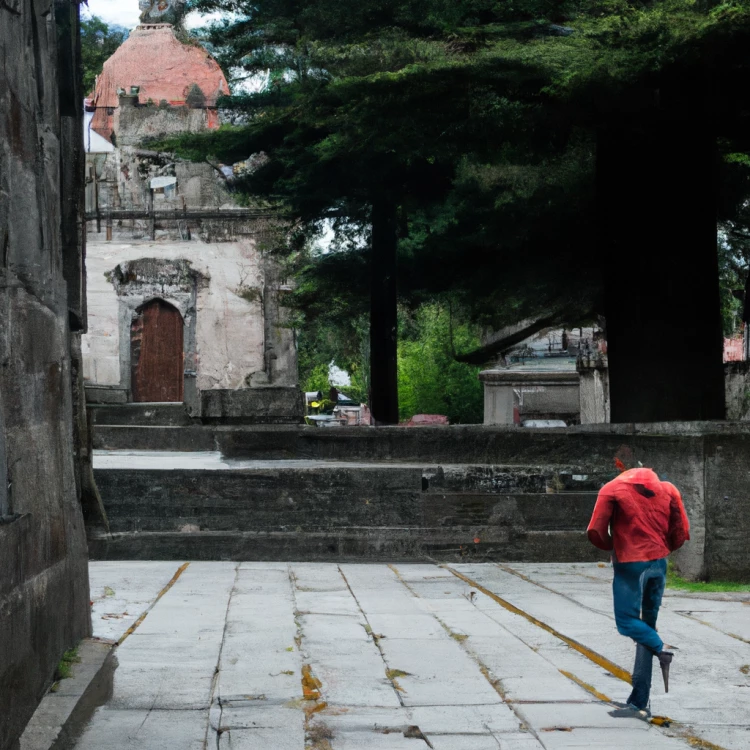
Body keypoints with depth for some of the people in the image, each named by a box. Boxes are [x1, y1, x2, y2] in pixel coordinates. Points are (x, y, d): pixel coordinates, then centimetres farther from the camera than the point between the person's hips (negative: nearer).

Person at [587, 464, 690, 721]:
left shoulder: (612, 489, 0)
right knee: (647, 626, 9)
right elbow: (681, 533, 5)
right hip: (659, 564, 5)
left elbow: (596, 532, -6)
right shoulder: (668, 489, 10)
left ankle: (661, 650, -25)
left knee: (627, 620, 4)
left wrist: (611, 546, 14)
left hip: (630, 563, -5)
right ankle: (639, 702, 8)